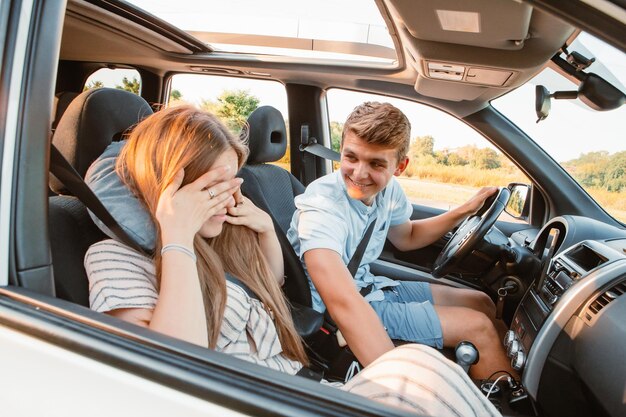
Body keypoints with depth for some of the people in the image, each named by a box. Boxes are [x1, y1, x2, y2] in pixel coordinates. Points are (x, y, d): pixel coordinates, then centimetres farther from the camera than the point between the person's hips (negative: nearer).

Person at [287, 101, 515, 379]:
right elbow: (345, 305, -45)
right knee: (478, 327, -8)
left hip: (368, 285, 8)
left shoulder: (388, 189, -8)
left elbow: (406, 238, 15)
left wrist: (465, 210, 7)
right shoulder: (321, 208, -31)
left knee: (482, 304, 13)